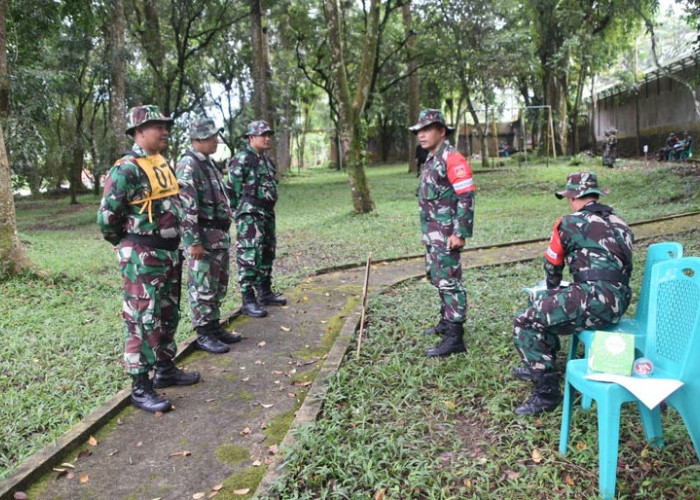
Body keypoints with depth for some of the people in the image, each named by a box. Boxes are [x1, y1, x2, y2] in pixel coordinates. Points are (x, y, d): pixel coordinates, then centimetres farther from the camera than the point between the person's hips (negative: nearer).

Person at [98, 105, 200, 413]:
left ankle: (165, 369, 33)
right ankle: (140, 387, 6)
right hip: (142, 258, -9)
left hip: (169, 252, 9)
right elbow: (106, 217, -17)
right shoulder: (127, 169, -16)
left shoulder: (163, 164, 11)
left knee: (168, 315, 18)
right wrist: (130, 245, -2)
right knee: (143, 320, -3)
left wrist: (172, 244, 16)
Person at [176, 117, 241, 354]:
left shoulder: (210, 163, 15)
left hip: (219, 235, 9)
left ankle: (215, 326, 27)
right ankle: (203, 335, 9)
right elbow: (186, 208, -21)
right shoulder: (188, 166, -15)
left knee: (218, 285, 16)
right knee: (202, 287, 0)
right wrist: (193, 241, -23)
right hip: (203, 236, -9)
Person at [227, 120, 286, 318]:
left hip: (267, 213, 10)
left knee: (267, 254, 16)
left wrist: (268, 208, 17)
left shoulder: (266, 159, 16)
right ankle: (248, 301, -6)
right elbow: (232, 186, -14)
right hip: (250, 214, -10)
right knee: (249, 256, -9)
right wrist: (241, 207, -9)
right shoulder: (243, 158, -12)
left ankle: (265, 292, 28)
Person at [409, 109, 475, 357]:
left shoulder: (452, 159, -15)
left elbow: (466, 198, -20)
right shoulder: (431, 159, 14)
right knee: (437, 277, 18)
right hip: (432, 232, 10)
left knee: (449, 281, -7)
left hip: (446, 233, -10)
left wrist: (460, 234, -23)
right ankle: (447, 321, 33)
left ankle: (454, 338, -3)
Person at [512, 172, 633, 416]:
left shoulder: (571, 223, -2)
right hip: (619, 303, 9)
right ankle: (537, 366, 38)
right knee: (546, 307, 27)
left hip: (594, 302, -9)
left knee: (525, 322, -2)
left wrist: (553, 289, 32)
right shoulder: (619, 224, 18)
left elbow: (552, 264, 10)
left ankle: (546, 392, -3)